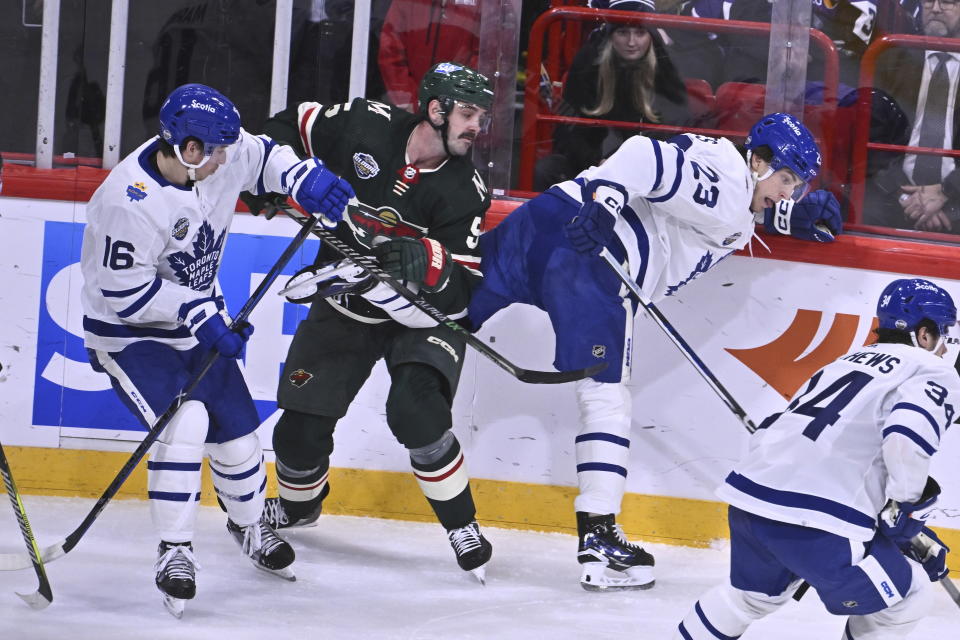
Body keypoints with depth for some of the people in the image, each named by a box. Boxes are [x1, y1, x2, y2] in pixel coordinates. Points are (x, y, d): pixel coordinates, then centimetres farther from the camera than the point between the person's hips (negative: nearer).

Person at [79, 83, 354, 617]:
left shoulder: (219, 156, -12)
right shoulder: (130, 200, -32)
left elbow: (263, 156, 10)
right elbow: (124, 290, -28)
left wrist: (304, 178, -9)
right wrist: (199, 314, -28)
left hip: (199, 321, 7)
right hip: (129, 333, -7)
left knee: (237, 426, 11)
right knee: (185, 421, -26)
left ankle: (250, 524, 39)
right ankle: (175, 553, -15)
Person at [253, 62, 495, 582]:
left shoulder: (464, 193, -19)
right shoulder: (366, 125, -15)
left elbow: (465, 293, -22)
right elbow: (292, 125, 3)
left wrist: (428, 263, -40)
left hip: (421, 312, -2)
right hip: (345, 307, 2)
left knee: (415, 408, -28)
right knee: (301, 425, 0)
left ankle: (461, 525, -10)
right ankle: (297, 505, 34)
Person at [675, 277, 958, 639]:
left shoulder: (848, 361, 27)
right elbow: (906, 439, -17)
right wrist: (905, 509, -2)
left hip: (750, 496, 8)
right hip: (817, 524, -8)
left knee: (755, 594, 35)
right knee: (903, 599, 13)